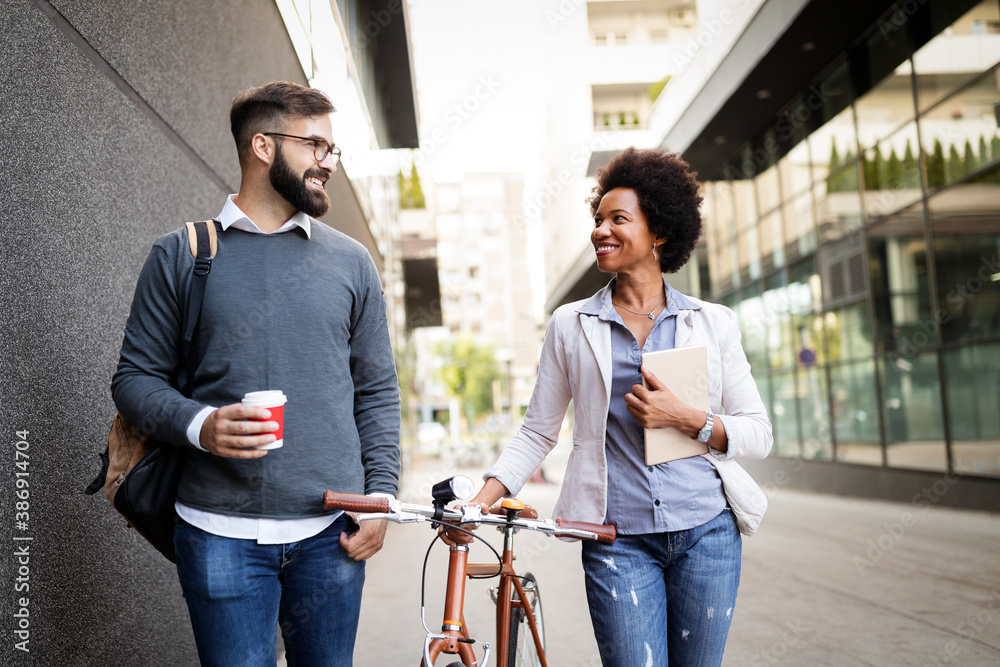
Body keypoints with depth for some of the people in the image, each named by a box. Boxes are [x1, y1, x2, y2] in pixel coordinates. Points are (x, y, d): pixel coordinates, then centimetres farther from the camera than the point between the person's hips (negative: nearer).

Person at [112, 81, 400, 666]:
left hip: (331, 532, 2)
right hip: (222, 532, -2)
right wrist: (198, 425, -16)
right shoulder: (180, 255, 3)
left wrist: (380, 494, 1)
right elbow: (137, 376, 4)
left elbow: (378, 390, 10)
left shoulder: (351, 261, 9)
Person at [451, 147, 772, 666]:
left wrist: (685, 418, -12)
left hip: (707, 530, 1)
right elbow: (537, 432, 6)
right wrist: (480, 501, -7)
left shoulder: (712, 322, 5)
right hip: (618, 539, -1)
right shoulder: (570, 325, 5)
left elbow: (758, 434, 4)